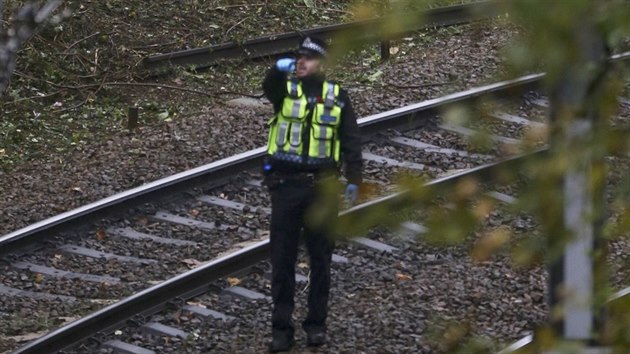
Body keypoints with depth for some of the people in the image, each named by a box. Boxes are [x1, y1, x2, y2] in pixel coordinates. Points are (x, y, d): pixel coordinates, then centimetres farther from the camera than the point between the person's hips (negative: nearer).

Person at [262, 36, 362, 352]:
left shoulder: (337, 97, 4)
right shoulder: (286, 90, 1)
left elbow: (351, 141, 4)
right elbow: (269, 86, -24)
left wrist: (353, 181, -4)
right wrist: (280, 69, -46)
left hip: (322, 185, 1)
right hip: (286, 184, -1)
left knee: (320, 259, 8)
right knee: (282, 259, 2)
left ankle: (316, 323, 19)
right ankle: (281, 328, 7)